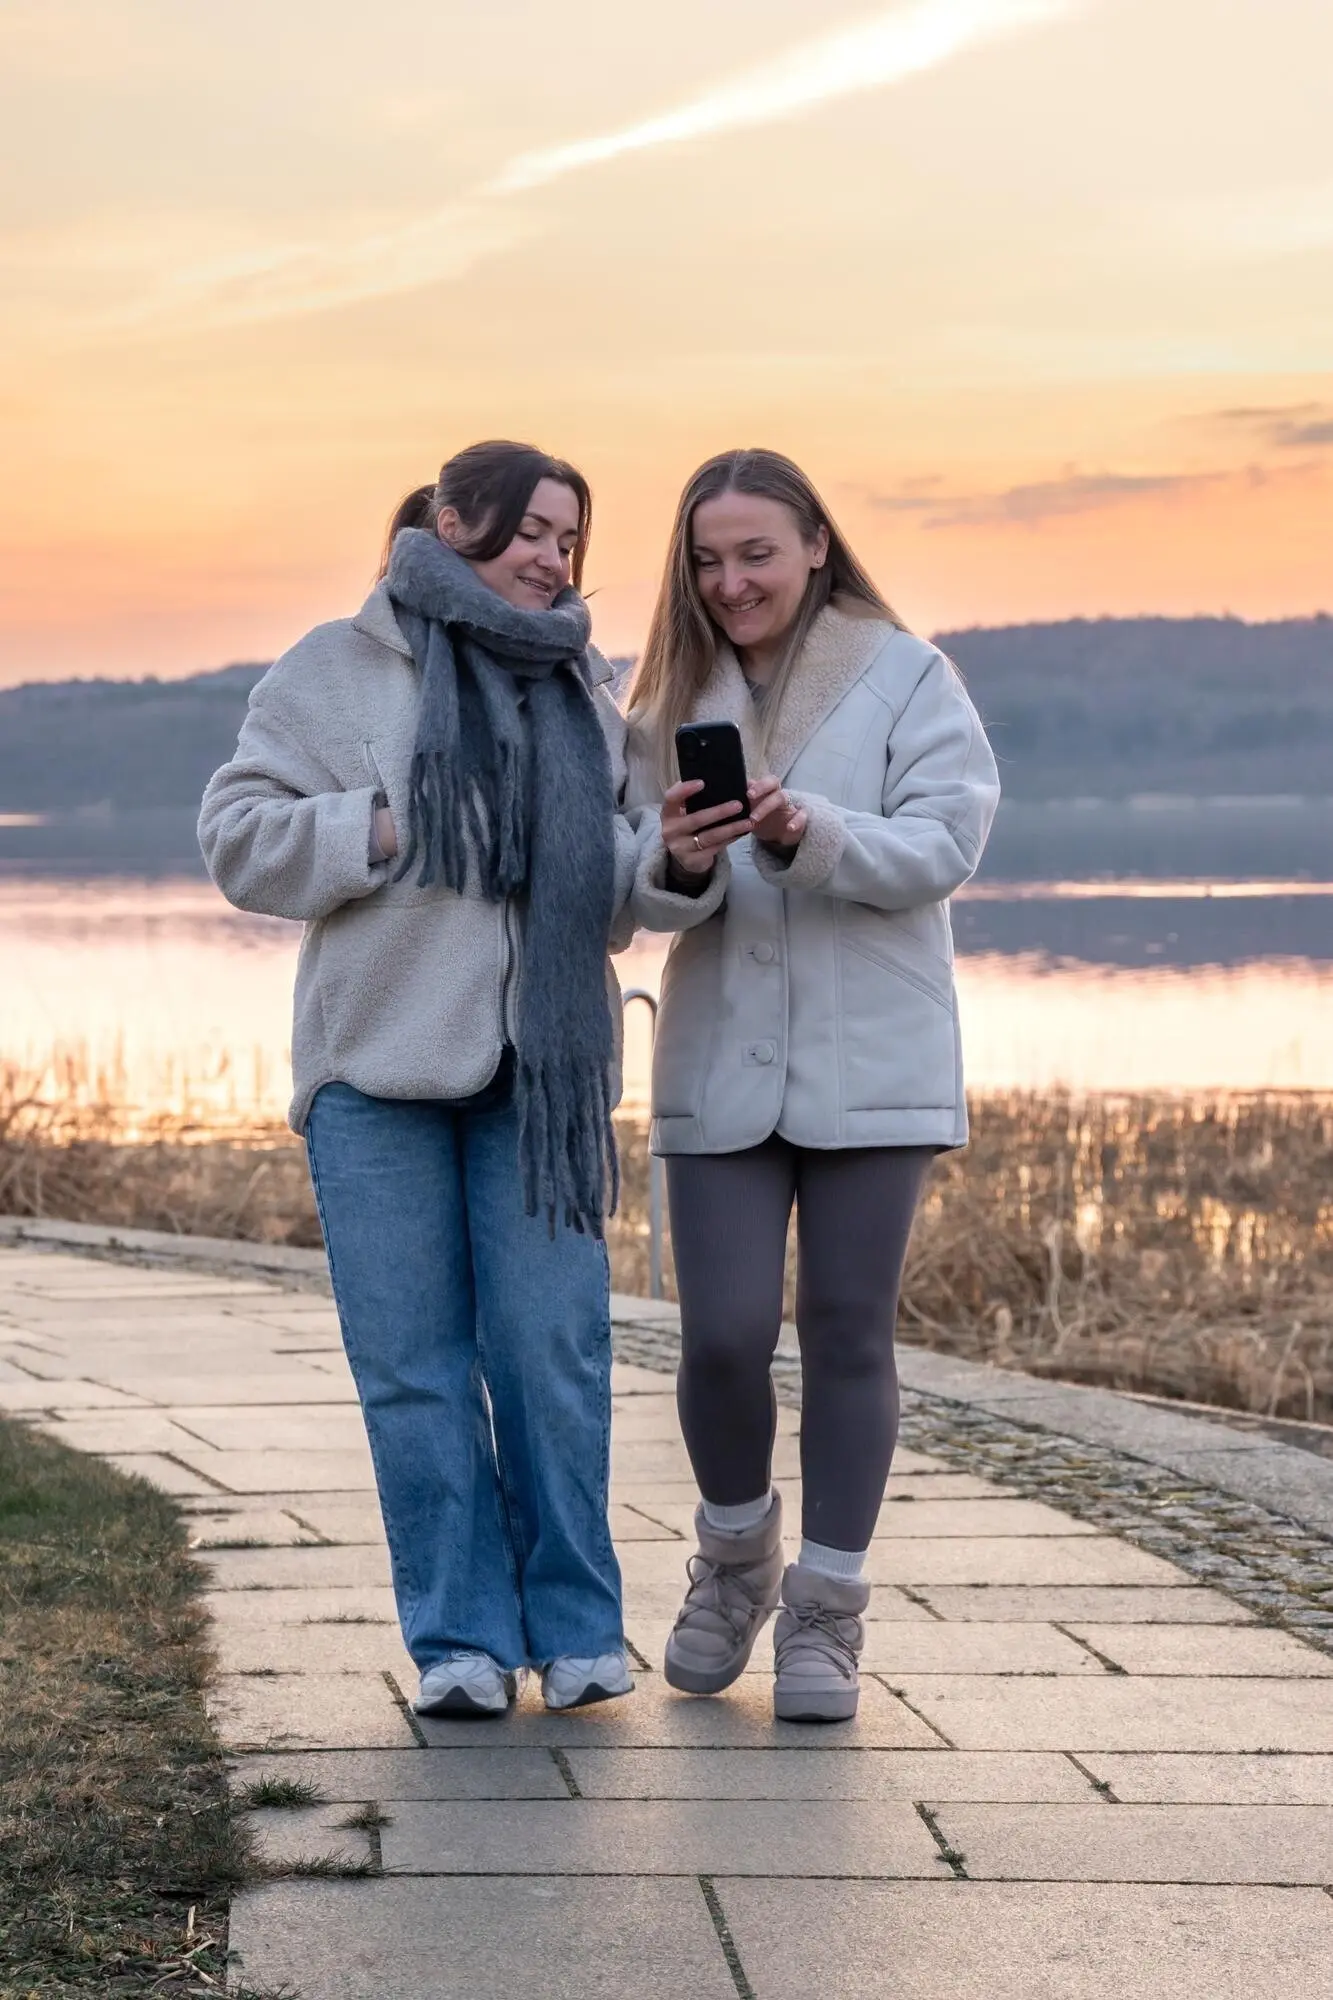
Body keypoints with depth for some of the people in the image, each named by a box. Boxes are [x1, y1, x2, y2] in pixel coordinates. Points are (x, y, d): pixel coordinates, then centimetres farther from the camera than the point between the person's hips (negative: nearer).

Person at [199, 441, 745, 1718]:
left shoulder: (581, 692, 15)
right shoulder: (339, 670, 4)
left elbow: (613, 893, 10)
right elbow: (241, 838, -1)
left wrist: (678, 863, -12)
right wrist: (386, 832, -13)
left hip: (543, 1069, 2)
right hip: (380, 1062, -2)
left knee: (554, 1349, -1)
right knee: (415, 1362, 0)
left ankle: (576, 1627, 10)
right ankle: (462, 1637, 8)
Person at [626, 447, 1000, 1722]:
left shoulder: (901, 676, -2)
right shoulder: (670, 693, 9)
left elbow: (944, 844, -10)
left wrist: (813, 833, -26)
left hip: (868, 1061, -2)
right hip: (720, 1059, 2)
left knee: (848, 1332, 3)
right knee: (723, 1333, -3)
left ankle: (825, 1614, 15)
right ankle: (735, 1562, 24)